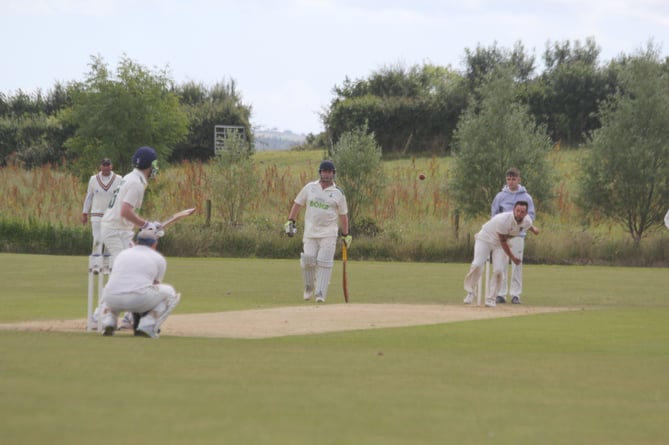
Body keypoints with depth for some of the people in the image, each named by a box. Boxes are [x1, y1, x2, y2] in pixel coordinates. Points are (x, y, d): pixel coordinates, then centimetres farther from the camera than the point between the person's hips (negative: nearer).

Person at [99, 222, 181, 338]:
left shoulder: (122, 254, 28)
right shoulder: (159, 259, 17)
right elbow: (156, 285, 26)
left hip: (114, 301, 4)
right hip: (140, 300, -4)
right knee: (170, 293, 23)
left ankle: (108, 325, 12)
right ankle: (146, 328, 3)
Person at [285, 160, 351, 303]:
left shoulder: (338, 193, 3)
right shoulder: (309, 188, 7)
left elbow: (343, 215, 9)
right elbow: (297, 204, 12)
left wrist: (346, 235, 10)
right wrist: (290, 221, 2)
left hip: (328, 234, -2)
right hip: (310, 233, 2)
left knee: (324, 263, -12)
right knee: (307, 261, -6)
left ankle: (321, 293, -11)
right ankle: (309, 287, 19)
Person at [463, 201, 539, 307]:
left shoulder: (527, 221, -17)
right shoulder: (503, 220, -36)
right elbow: (503, 242, -26)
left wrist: (533, 230, 35)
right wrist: (512, 257, -19)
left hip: (500, 246, 4)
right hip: (485, 238, -4)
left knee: (498, 270, -13)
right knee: (477, 265, -18)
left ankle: (491, 299, 0)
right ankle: (470, 292, 2)